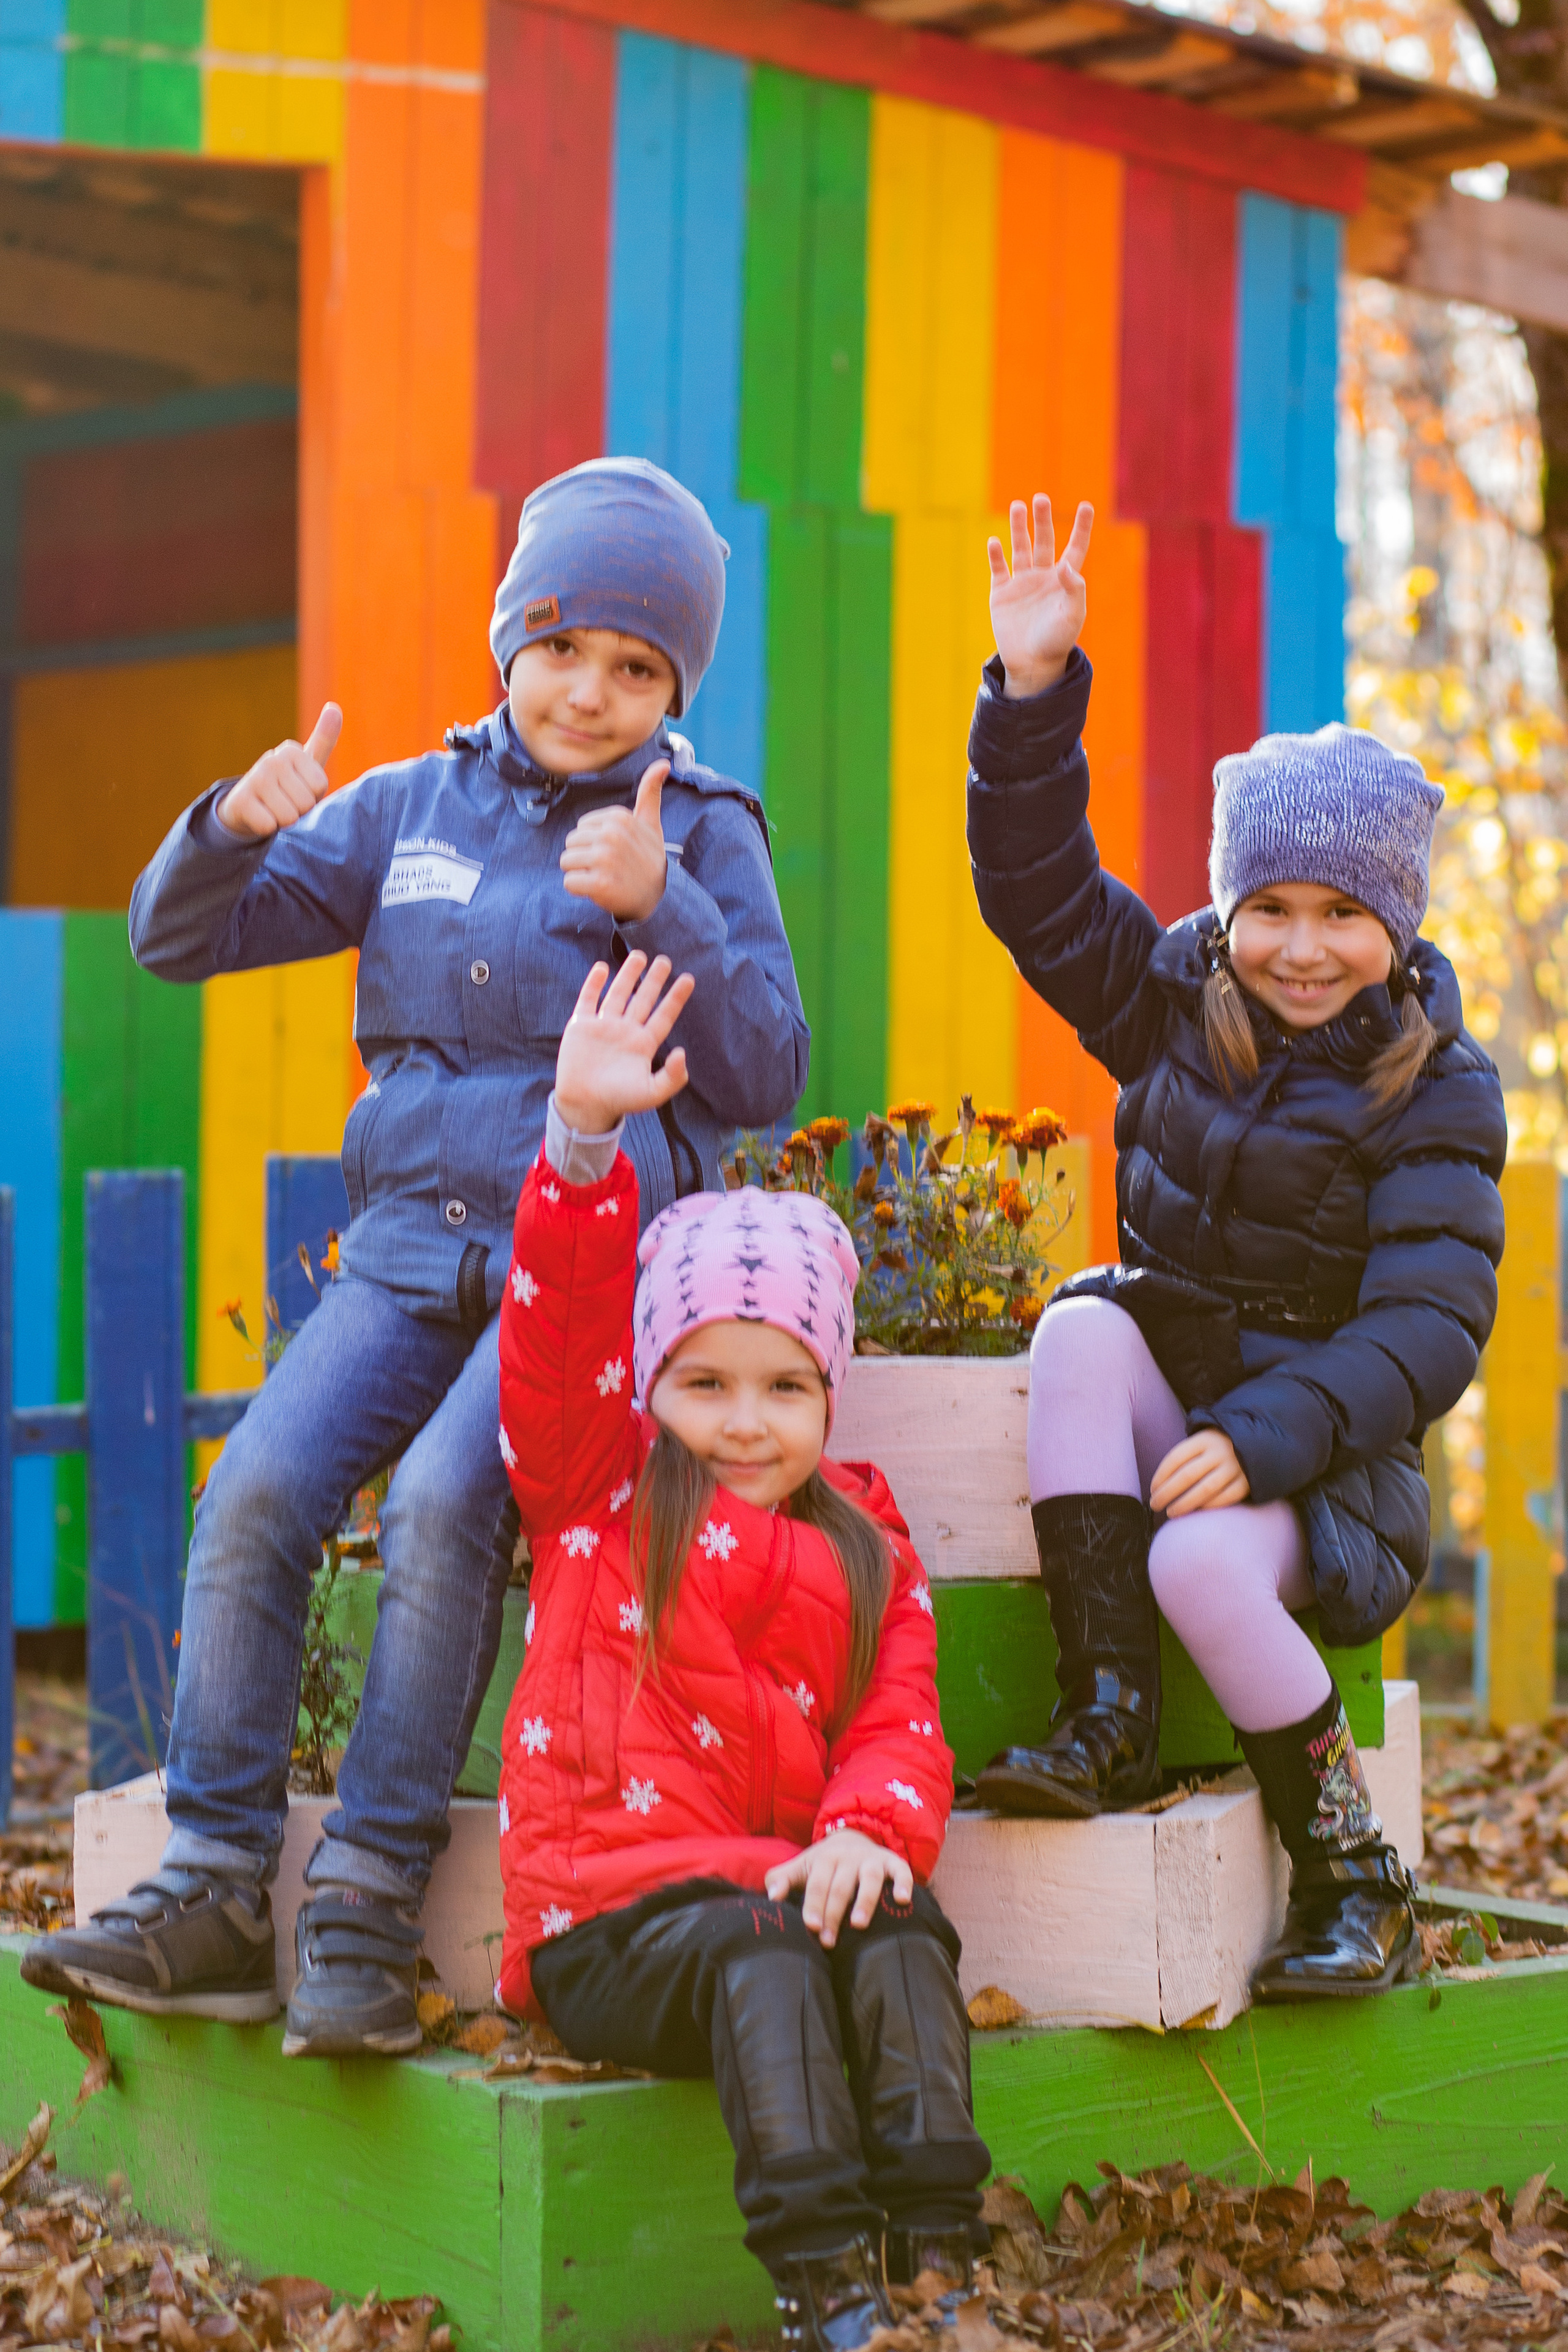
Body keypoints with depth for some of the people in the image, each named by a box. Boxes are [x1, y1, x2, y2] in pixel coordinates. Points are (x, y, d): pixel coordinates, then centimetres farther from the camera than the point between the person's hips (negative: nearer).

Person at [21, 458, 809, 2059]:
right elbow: (177, 941, 10)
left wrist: (658, 909, -17)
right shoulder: (411, 810, 12)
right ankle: (213, 1895, -13)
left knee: (443, 1498, -28)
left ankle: (367, 1907, -20)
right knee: (257, 1489, -20)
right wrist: (237, 827, -11)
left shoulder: (703, 835, 5)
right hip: (412, 1247, 3)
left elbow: (764, 1079, -4)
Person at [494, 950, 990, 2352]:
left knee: (902, 1933, -28)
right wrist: (585, 1135, -16)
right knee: (756, 1951, -32)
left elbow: (897, 1723, 6)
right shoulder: (593, 1495, 12)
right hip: (608, 1908, -2)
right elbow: (562, 1320, -2)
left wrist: (869, 1829, -18)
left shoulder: (865, 1548, 17)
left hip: (783, 1878, 3)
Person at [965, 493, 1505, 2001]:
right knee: (1080, 1324, -28)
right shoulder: (1177, 999, 4)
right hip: (1158, 1377, 5)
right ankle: (1110, 1720, -26)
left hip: (1319, 1439, -4)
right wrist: (1033, 690, -14)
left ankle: (1354, 1872, -12)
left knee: (1203, 1566, -34)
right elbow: (1039, 886, 0)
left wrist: (1267, 1436, -29)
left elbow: (1431, 1322, -17)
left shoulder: (1434, 1085, -10)